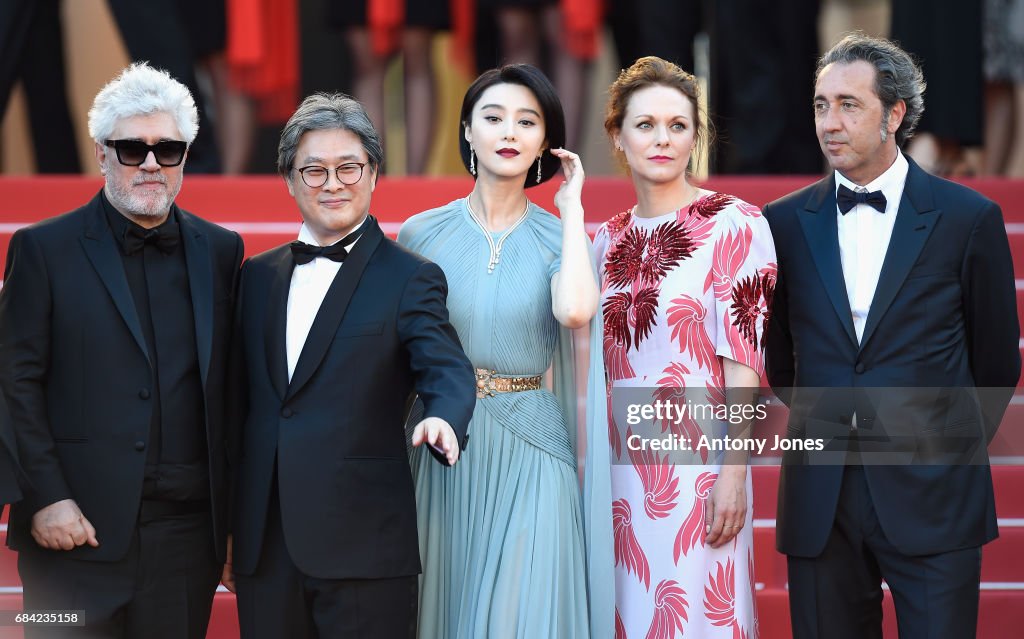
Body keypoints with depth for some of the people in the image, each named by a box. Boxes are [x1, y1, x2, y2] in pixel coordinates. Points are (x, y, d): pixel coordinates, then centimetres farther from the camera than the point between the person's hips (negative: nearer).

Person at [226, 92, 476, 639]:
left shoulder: (409, 279, 1)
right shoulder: (258, 276, 15)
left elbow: (447, 370, -13)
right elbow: (241, 398, 17)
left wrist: (443, 419, -36)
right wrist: (228, 523, 13)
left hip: (364, 549, -4)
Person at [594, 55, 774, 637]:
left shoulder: (733, 225, -5)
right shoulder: (610, 240, 11)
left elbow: (743, 362, -9)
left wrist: (733, 475, -15)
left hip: (695, 464, -5)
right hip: (618, 465, 5)